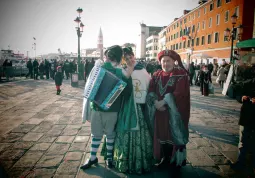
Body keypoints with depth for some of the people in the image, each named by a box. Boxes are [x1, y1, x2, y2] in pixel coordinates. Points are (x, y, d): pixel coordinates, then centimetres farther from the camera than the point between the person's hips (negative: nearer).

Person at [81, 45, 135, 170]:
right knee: (96, 134, 13)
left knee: (110, 134, 13)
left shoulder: (121, 72, -5)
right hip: (96, 107, 2)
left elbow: (126, 90, -11)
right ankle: (92, 158, 30)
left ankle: (109, 157, 32)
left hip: (112, 109, -2)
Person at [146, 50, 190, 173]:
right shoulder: (157, 75, 8)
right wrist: (155, 102, -17)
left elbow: (179, 93, -18)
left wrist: (164, 102, -21)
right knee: (161, 135, 12)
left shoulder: (181, 75, -7)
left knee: (174, 135, 5)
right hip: (159, 111, 4)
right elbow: (150, 90, 1)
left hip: (175, 113, -4)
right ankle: (165, 159, 30)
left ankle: (176, 161, 24)